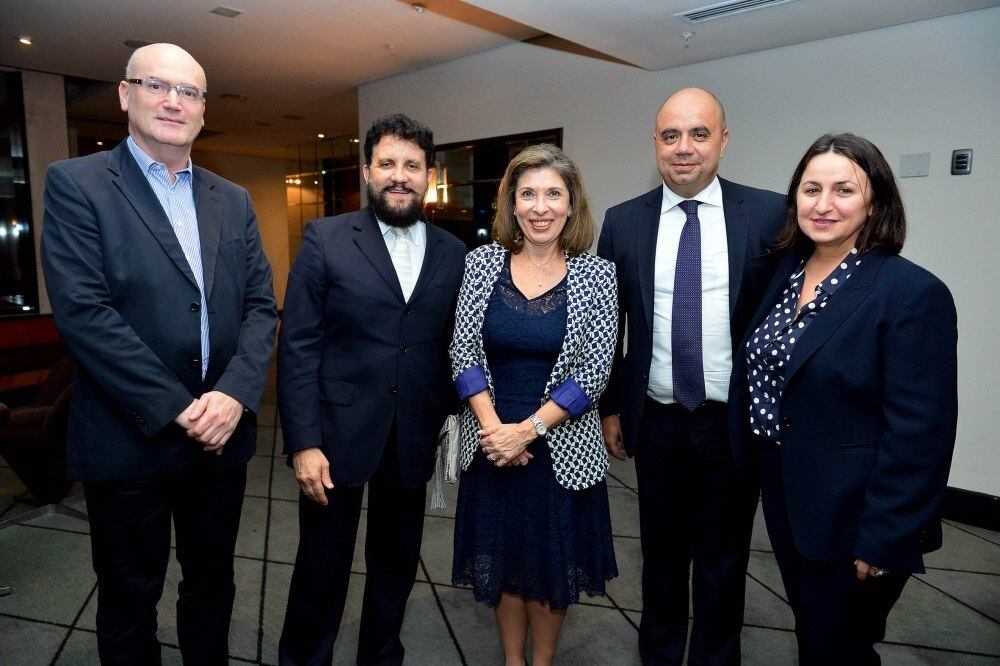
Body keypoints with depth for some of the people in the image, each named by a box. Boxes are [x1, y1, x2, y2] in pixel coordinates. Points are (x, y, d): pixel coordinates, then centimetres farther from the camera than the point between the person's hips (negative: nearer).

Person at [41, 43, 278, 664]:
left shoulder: (233, 200, 9)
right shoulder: (76, 183, -4)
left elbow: (261, 305, 3)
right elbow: (82, 310, -14)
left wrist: (236, 394, -13)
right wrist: (175, 408, -17)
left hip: (223, 432, 4)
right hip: (130, 440, -4)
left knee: (213, 587, 20)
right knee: (129, 599, 16)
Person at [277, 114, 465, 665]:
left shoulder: (452, 253, 4)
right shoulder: (325, 239, -5)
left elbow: (452, 346, 6)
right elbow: (297, 347, -8)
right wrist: (303, 443, -12)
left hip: (414, 440, 3)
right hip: (338, 433, -2)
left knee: (397, 562, 18)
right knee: (322, 565, 12)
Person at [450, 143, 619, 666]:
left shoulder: (597, 274, -7)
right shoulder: (482, 262, -3)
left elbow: (594, 371, -10)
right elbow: (463, 351, -5)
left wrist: (528, 430, -16)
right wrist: (494, 427, -14)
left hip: (560, 444, -1)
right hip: (491, 441, 2)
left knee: (552, 560, 15)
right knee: (500, 558, 17)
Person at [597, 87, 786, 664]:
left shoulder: (770, 215, -6)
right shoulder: (623, 222, 0)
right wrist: (610, 407, 6)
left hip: (736, 422, -1)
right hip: (656, 421, 2)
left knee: (724, 559, 16)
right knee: (662, 552, 19)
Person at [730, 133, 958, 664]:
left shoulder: (913, 292, -18)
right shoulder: (785, 273, 3)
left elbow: (919, 433, -19)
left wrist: (882, 542, -18)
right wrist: (754, 460, 7)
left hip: (851, 518, -6)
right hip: (785, 500, 6)